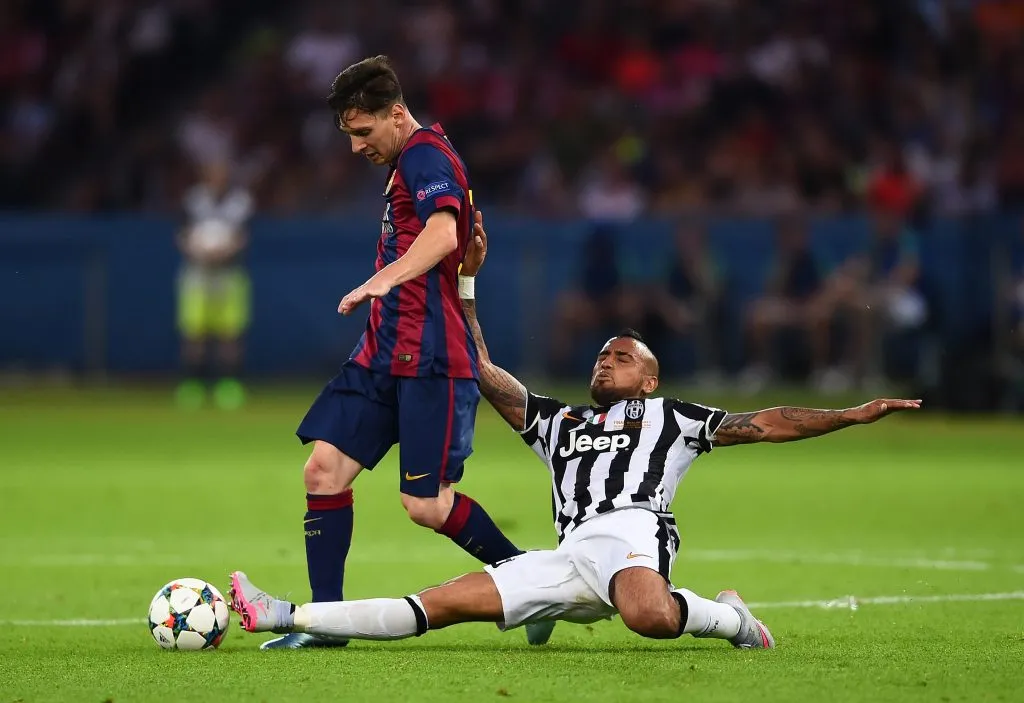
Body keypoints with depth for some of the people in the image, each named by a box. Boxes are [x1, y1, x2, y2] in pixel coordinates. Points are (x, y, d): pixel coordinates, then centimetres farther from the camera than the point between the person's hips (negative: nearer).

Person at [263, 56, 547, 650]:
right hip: (384, 353, 10)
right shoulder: (408, 163, 20)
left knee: (427, 506, -9)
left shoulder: (426, 155, -11)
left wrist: (380, 282, -40)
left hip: (430, 359, -10)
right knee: (324, 469, -2)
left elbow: (442, 234, -30)